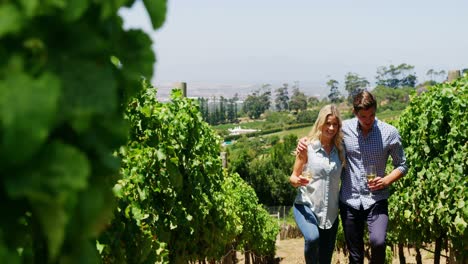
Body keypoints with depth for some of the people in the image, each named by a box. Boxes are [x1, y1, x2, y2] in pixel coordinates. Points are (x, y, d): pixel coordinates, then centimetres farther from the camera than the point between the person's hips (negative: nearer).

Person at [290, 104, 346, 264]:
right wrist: (298, 181, -24)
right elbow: (293, 177, -3)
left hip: (331, 211, 4)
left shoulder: (340, 149, 3)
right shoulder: (307, 147, -7)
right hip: (306, 206, -4)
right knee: (312, 238, -33)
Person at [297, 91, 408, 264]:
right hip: (349, 201, 2)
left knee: (378, 241, -27)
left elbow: (402, 166, 4)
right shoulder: (344, 129, -4)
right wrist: (305, 141, -5)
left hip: (376, 199, -2)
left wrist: (386, 180, -14)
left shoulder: (389, 133, -6)